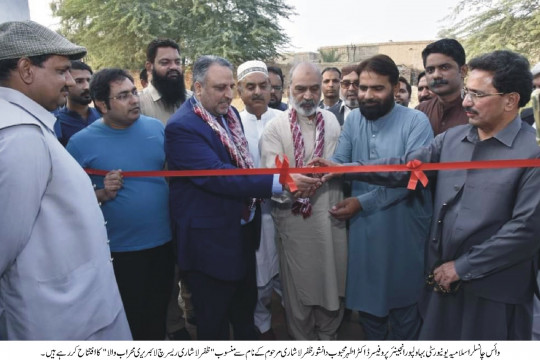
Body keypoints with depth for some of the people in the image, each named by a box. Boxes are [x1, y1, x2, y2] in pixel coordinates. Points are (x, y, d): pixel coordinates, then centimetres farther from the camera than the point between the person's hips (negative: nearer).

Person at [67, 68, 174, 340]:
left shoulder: (156, 127, -1)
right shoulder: (81, 142, -12)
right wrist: (102, 194, -24)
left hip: (162, 241, 3)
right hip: (119, 250, -3)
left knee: (158, 314, 22)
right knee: (128, 323, 16)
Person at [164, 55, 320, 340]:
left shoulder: (230, 113, 4)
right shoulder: (182, 127, -22)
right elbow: (217, 177, -33)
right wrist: (281, 182, -37)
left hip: (244, 229, 8)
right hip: (211, 240, -8)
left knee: (245, 309, 27)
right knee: (214, 322, 13)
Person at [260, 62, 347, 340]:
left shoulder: (331, 121, 5)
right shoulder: (275, 128, -9)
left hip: (332, 216, 4)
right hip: (294, 218, -3)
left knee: (333, 281, 17)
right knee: (299, 287, 11)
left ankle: (329, 335, 41)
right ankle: (302, 339, 36)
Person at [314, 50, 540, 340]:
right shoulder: (451, 138, 4)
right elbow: (405, 167, 3)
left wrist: (463, 267, -13)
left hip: (494, 289, -5)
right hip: (443, 277, 5)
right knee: (434, 337, 20)